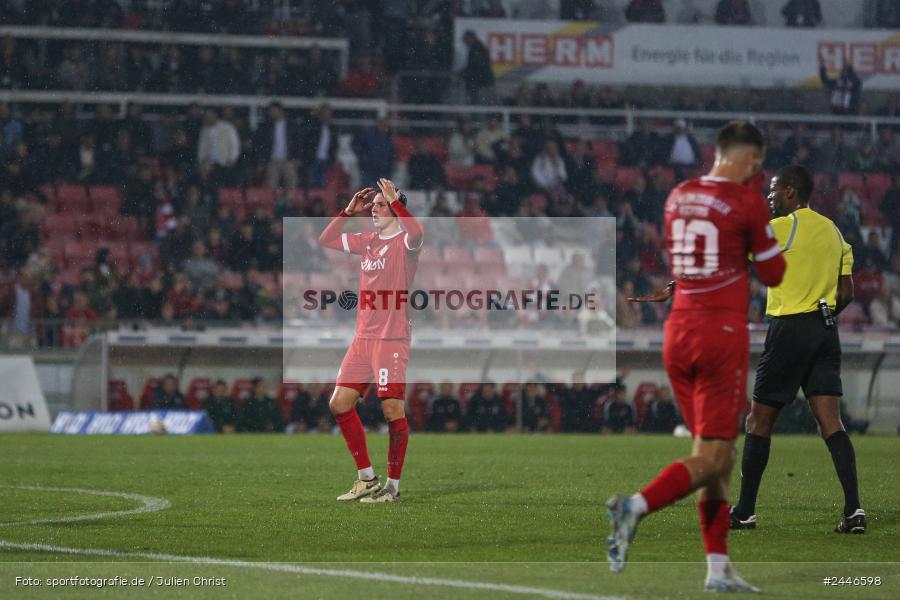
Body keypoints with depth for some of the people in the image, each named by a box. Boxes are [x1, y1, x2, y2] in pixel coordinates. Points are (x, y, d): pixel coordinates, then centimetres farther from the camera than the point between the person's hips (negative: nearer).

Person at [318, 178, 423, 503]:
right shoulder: (366, 241, 15)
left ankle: (393, 486, 0)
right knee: (339, 404, 5)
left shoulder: (404, 242, -6)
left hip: (392, 339, -8)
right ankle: (366, 479, 14)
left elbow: (416, 234, -31)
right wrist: (349, 211, 14)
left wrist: (395, 200, -22)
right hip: (363, 338, 8)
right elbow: (326, 239, 26)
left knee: (393, 409, -9)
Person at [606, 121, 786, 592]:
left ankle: (718, 567, 8)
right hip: (723, 333, -7)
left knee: (718, 457, 12)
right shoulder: (747, 203, -8)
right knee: (712, 457, -6)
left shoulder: (677, 197, 9)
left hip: (678, 332, 7)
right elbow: (774, 275, 1)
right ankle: (636, 506, -27)